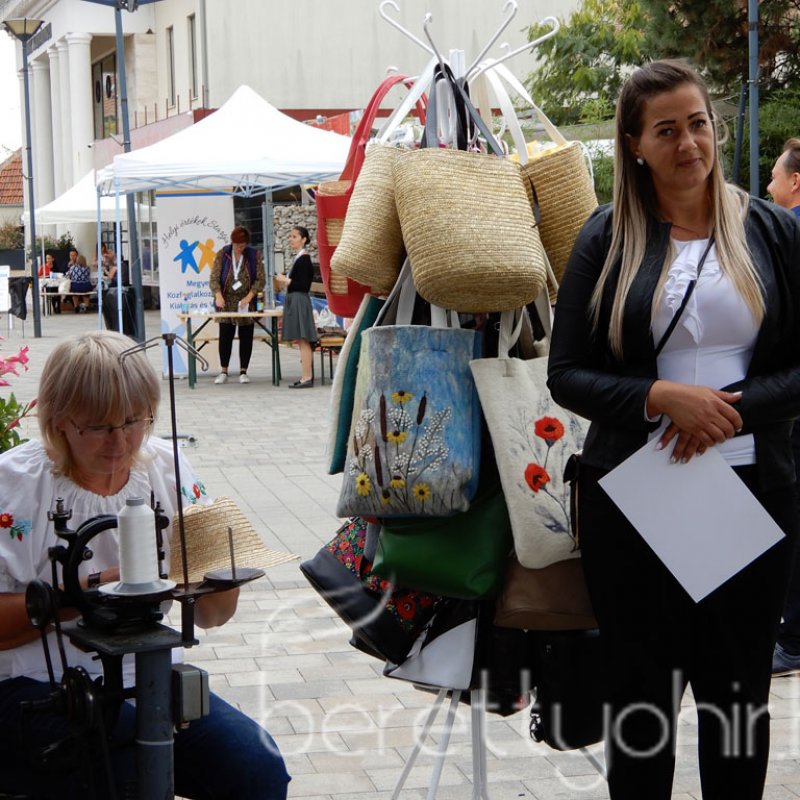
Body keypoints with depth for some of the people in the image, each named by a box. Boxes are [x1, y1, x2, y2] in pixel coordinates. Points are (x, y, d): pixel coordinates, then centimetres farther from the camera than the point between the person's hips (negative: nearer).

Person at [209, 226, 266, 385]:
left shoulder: (254, 255, 0)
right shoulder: (222, 254, -2)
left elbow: (260, 279, -2)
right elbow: (214, 278, -6)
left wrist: (249, 296, -16)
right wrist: (218, 295, -23)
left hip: (246, 302, 1)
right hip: (226, 302, -1)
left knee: (246, 337, 3)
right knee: (225, 336, -1)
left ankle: (243, 372, 11)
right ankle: (223, 372, 7)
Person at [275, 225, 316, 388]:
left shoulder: (304, 259, -13)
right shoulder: (298, 258, 15)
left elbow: (304, 285, -19)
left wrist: (286, 280, -13)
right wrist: (285, 279, 11)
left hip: (299, 300, -10)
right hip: (294, 300, 10)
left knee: (302, 340, -10)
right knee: (301, 341, 11)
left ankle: (306, 378, -10)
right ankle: (307, 376, 14)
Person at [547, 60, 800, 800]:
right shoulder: (607, 238, 2)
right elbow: (566, 376, -1)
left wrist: (733, 406, -16)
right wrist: (662, 398, -17)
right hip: (634, 497, -1)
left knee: (739, 695, 11)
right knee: (641, 694, 9)